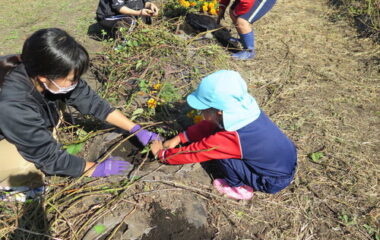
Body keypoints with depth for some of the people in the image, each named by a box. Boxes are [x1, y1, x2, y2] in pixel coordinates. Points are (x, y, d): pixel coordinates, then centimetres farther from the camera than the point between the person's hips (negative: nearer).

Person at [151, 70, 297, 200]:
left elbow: (192, 153, -19)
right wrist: (179, 138, 1)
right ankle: (239, 182, 18)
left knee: (222, 155, -17)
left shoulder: (230, 138, -32)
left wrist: (161, 154, -4)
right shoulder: (243, 108, -12)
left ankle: (239, 189, 7)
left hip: (276, 180, -7)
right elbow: (208, 126, 1)